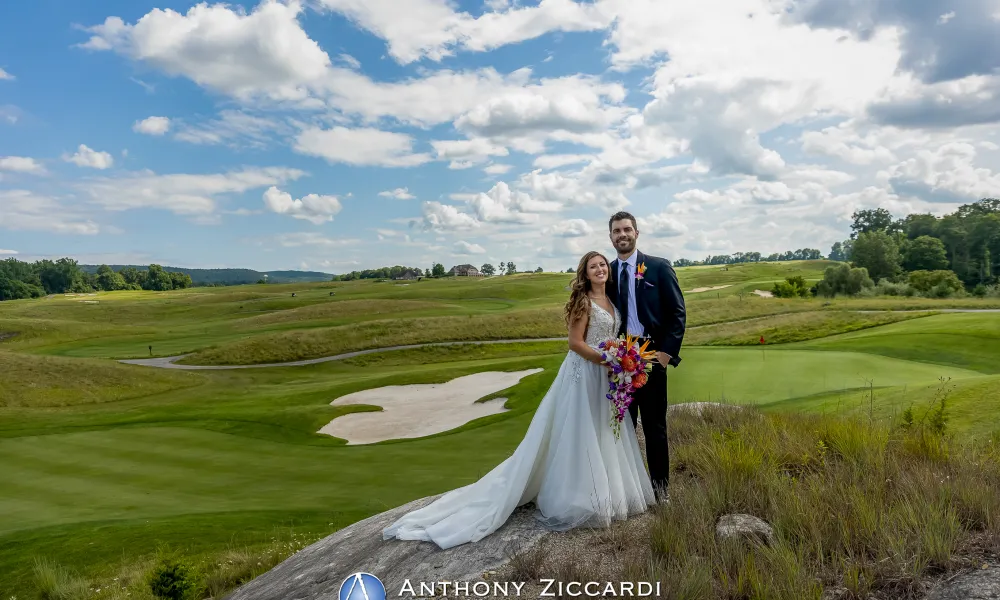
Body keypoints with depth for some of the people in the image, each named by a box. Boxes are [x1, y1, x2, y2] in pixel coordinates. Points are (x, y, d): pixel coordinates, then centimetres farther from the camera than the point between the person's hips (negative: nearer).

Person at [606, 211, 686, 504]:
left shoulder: (659, 266, -1)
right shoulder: (607, 272, 7)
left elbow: (678, 312, -3)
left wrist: (667, 351, -11)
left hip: (651, 356, -2)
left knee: (655, 425, 7)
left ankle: (660, 485, 21)